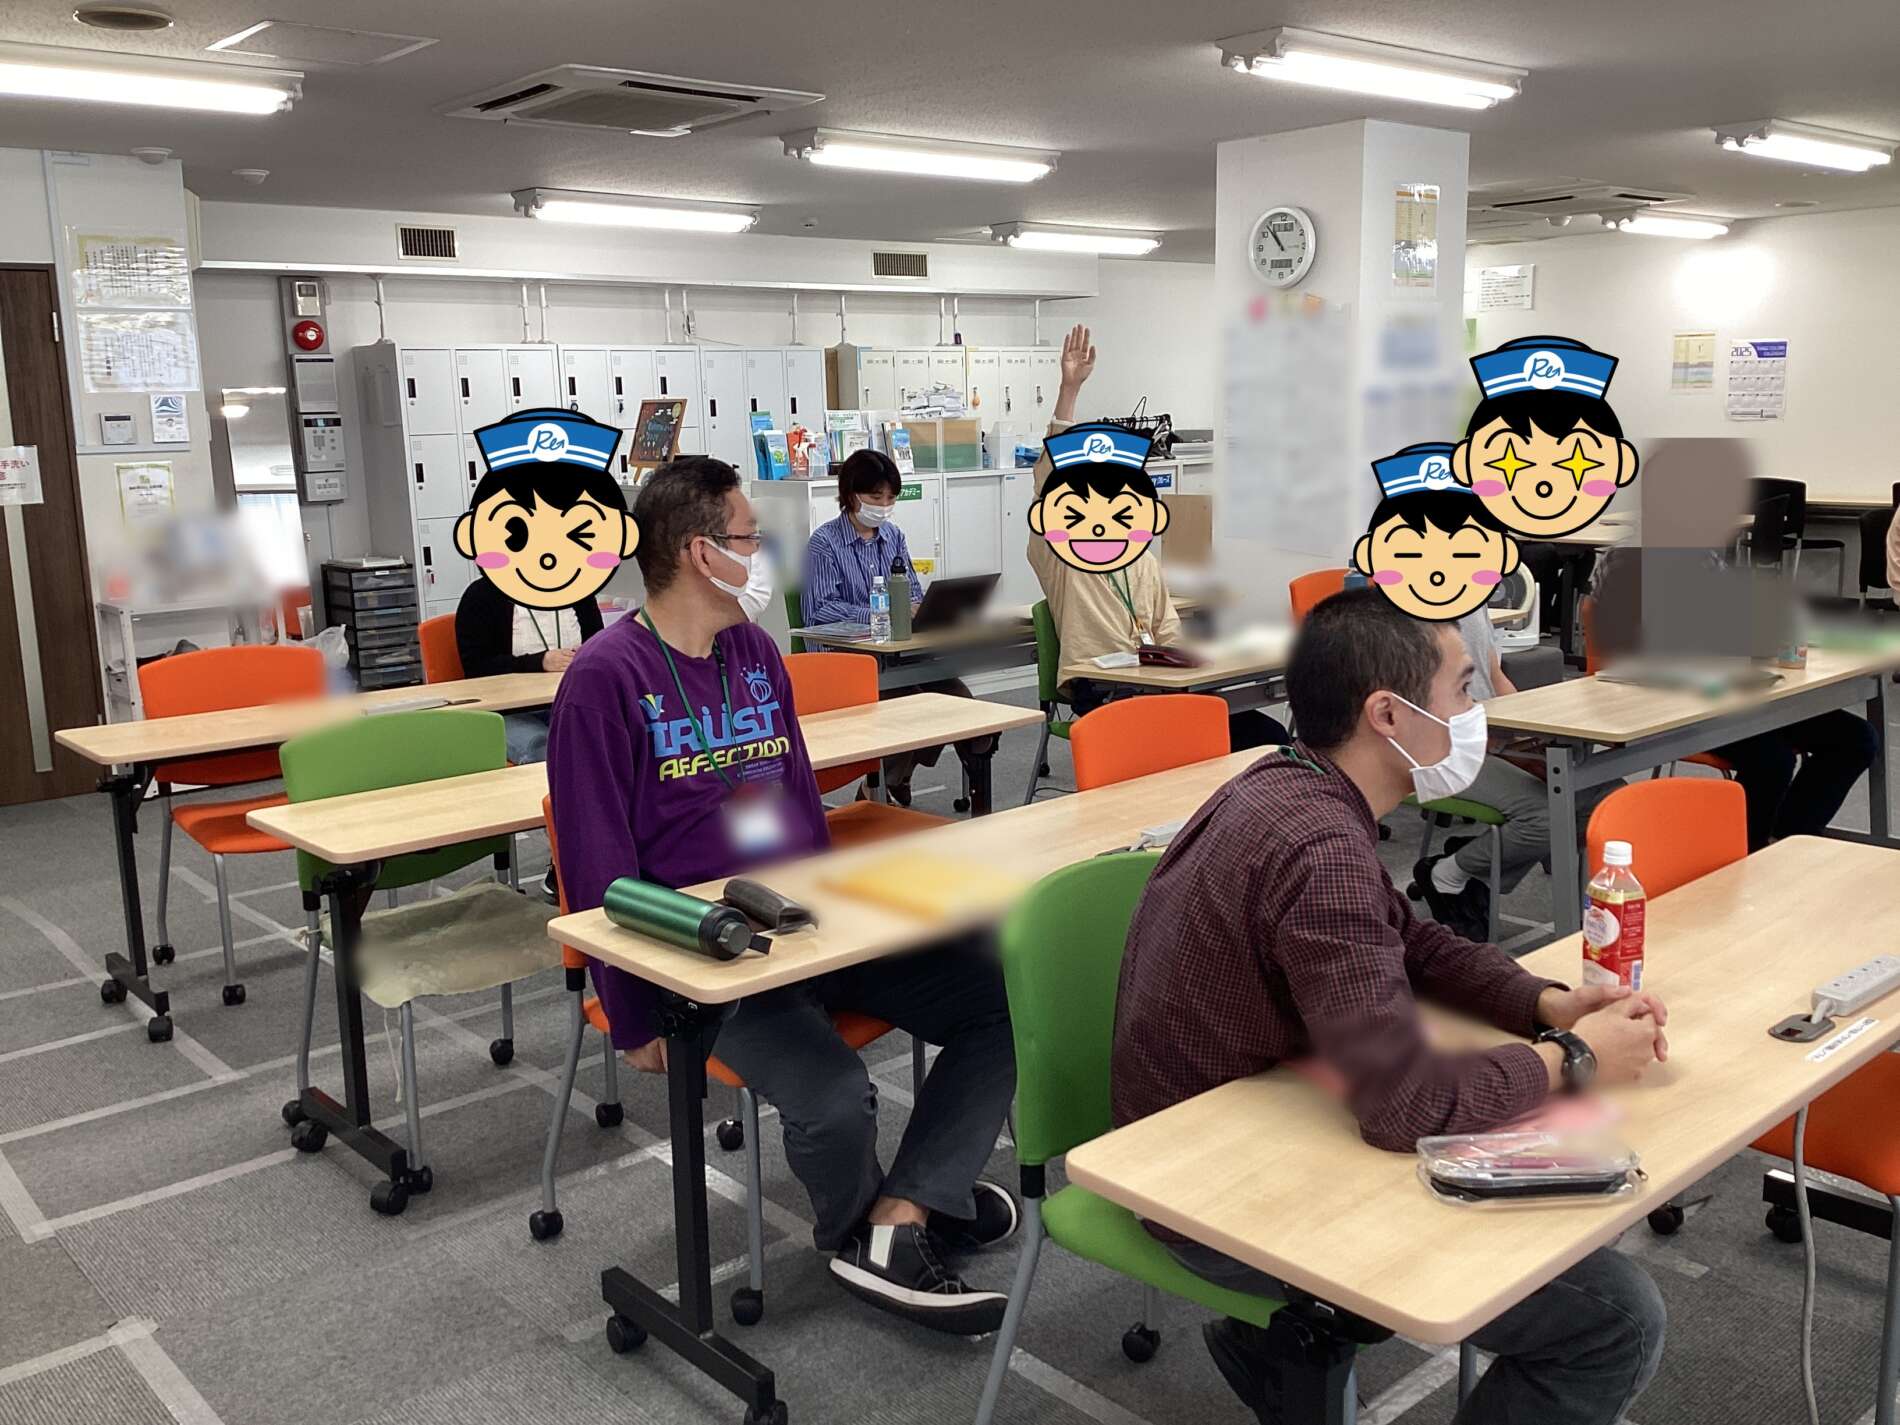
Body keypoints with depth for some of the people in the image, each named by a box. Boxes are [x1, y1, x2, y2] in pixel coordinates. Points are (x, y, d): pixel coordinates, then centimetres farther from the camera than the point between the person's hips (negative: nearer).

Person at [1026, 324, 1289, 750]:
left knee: (1266, 735, -15)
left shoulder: (1144, 562, 25)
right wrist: (1069, 388, -16)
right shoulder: (1057, 553, 5)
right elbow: (1052, 473, -8)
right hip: (1099, 692, -6)